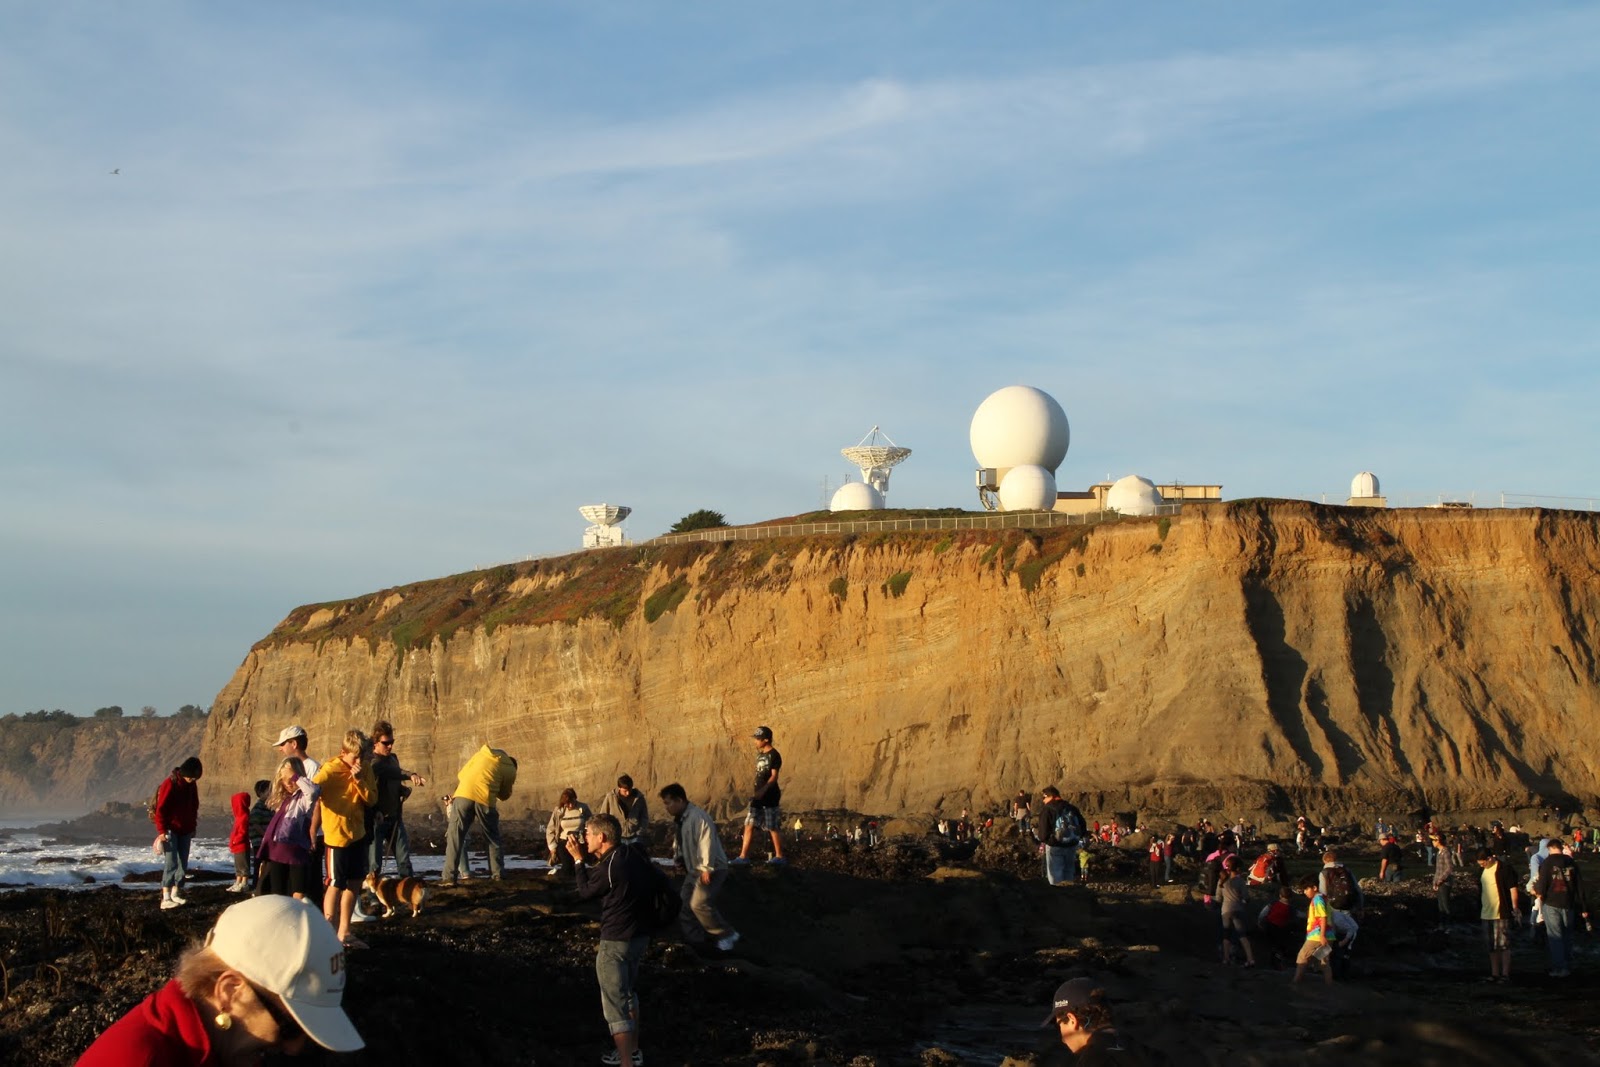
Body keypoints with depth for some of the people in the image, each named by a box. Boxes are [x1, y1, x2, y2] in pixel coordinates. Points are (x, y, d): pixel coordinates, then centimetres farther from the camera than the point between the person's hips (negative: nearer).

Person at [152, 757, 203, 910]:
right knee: (171, 863, -15)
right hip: (170, 830, -7)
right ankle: (165, 899, -17)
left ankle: (175, 894, 20)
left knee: (183, 863, 9)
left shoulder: (191, 785, 6)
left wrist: (193, 826, 19)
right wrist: (162, 831, -19)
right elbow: (161, 809, -17)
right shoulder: (170, 784, -16)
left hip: (185, 830, 7)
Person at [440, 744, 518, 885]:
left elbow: (459, 778, 24)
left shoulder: (481, 754, 26)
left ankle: (449, 877, -7)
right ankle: (498, 873, 21)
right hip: (485, 800, -1)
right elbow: (504, 795, 23)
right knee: (493, 838, 20)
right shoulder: (510, 769, 19)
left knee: (455, 836, 2)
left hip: (464, 795, 1)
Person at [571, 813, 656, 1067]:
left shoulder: (608, 868, -23)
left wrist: (578, 859, 4)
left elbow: (585, 893, -6)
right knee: (628, 994, 26)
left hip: (616, 942, -9)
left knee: (615, 1005, -2)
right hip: (640, 936, 9)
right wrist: (600, 859, 12)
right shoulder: (635, 855, 0)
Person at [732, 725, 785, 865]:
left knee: (773, 827, -2)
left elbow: (774, 776, -17)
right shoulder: (760, 755, 15)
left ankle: (779, 856, 8)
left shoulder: (774, 755, -11)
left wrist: (763, 790, -28)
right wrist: (756, 792, 19)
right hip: (758, 796, 9)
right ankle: (743, 856, 5)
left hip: (770, 797, -9)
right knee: (749, 825, 4)